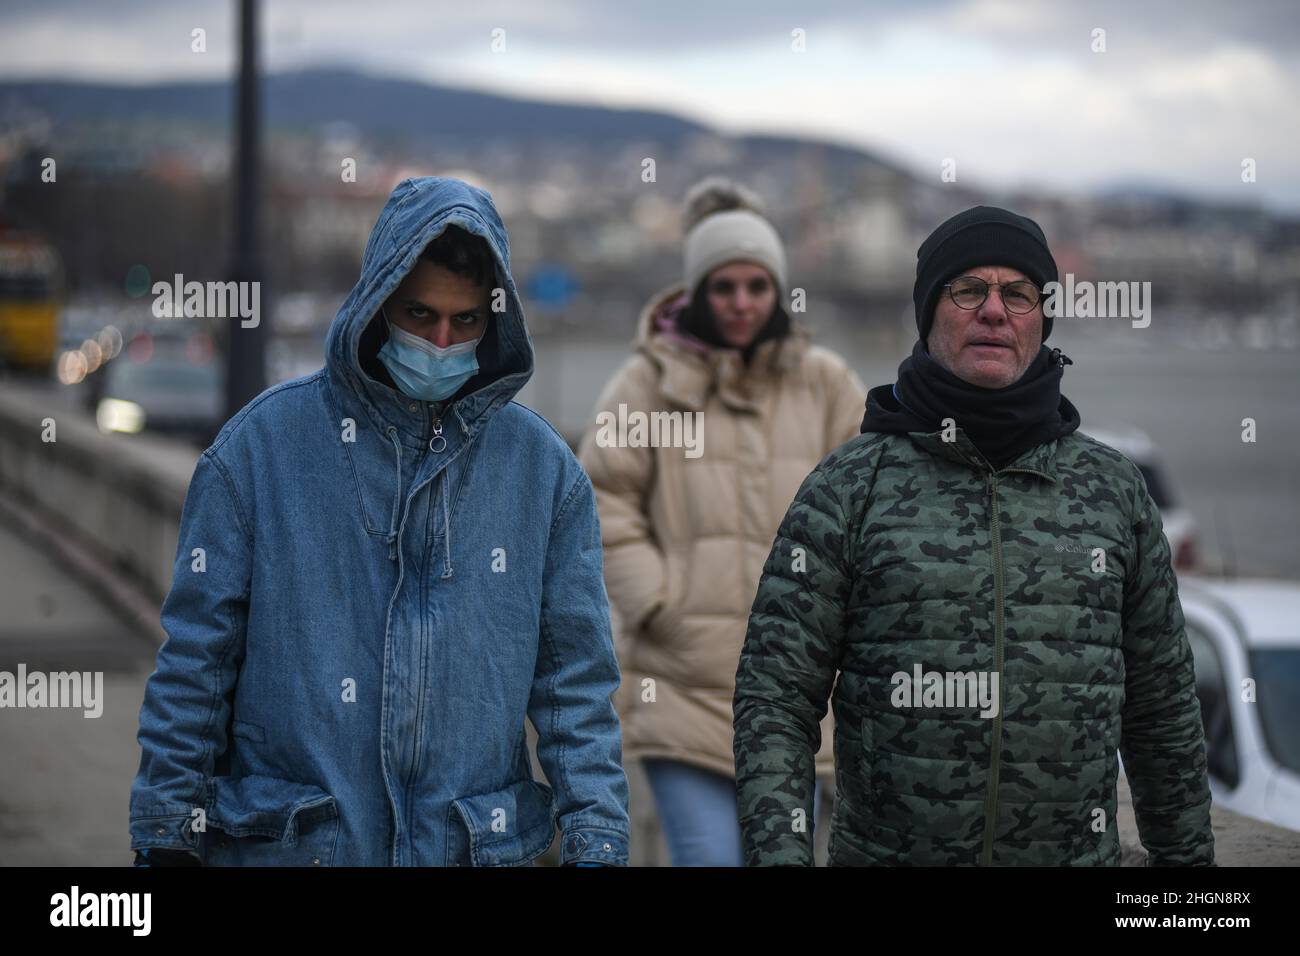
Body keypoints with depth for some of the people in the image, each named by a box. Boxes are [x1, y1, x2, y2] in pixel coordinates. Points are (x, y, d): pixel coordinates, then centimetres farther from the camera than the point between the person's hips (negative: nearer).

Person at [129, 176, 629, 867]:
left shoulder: (542, 468, 3)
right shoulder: (261, 443, -2)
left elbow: (576, 681, 4)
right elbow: (195, 660, -1)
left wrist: (595, 842, -3)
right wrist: (164, 838, -3)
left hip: (477, 848, 2)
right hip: (282, 845, -1)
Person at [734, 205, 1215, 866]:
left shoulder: (1114, 488, 6)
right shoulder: (848, 487, -1)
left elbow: (1163, 707, 11)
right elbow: (773, 694, -4)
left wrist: (1188, 856, 9)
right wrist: (778, 850, -16)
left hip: (1079, 851, 2)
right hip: (883, 850, -2)